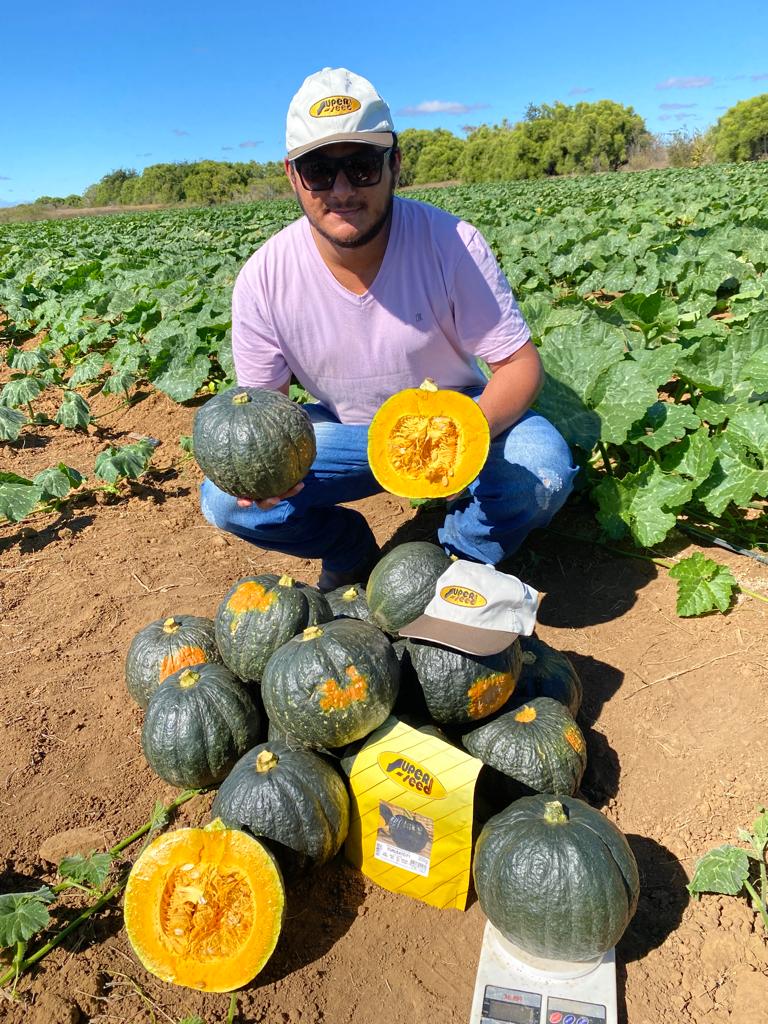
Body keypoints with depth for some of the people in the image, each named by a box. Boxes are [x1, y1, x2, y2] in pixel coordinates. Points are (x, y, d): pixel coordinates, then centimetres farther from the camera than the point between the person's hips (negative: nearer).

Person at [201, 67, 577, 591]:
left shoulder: (452, 243, -21)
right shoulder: (263, 278, -16)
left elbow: (521, 364, -17)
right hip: (343, 431, 2)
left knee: (544, 468, -30)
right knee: (227, 499, -17)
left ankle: (457, 558, 1)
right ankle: (352, 549, 10)